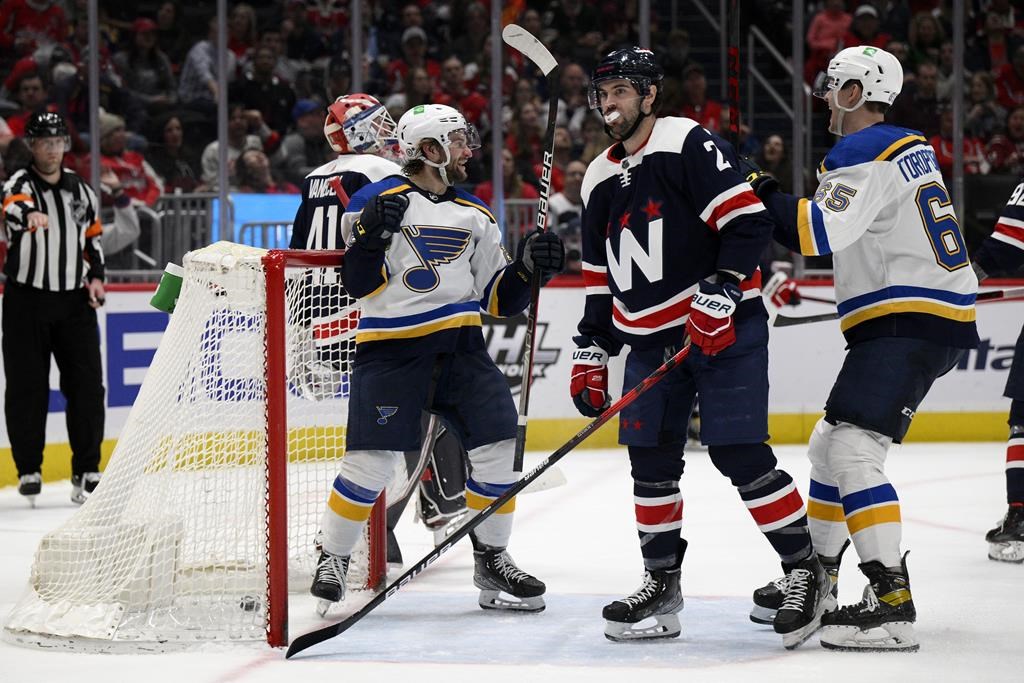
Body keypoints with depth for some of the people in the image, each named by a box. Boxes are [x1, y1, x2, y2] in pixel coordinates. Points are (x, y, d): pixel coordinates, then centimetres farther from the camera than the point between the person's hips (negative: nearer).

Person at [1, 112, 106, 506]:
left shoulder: (81, 191, 11)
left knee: (86, 383, 0)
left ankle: (86, 470, 7)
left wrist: (96, 276, 6)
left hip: (74, 300, 4)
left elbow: (93, 236, 22)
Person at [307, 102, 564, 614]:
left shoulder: (475, 216, 15)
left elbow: (499, 299, 15)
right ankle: (333, 558, 7)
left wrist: (528, 268, -2)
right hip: (390, 346, -5)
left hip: (459, 344, 5)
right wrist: (370, 237, -25)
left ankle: (492, 561, 10)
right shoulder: (380, 200, -3)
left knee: (498, 446, -5)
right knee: (372, 460, -12)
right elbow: (360, 284, -8)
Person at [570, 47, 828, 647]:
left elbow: (749, 223, -17)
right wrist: (591, 354, 14)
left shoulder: (689, 145, -10)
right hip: (649, 338, 7)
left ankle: (808, 573, -3)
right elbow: (601, 279, 20)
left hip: (724, 326, -7)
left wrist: (721, 290, -25)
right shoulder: (600, 181, 14)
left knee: (739, 453, -13)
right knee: (651, 460, 5)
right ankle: (662, 585, 15)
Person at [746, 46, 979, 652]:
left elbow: (821, 232, -25)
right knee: (830, 446, 19)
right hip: (943, 320, 11)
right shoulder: (912, 148, 18)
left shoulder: (865, 155, -13)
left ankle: (893, 605, -27)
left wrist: (764, 194, -11)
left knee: (854, 451, -19)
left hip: (910, 322, -11)